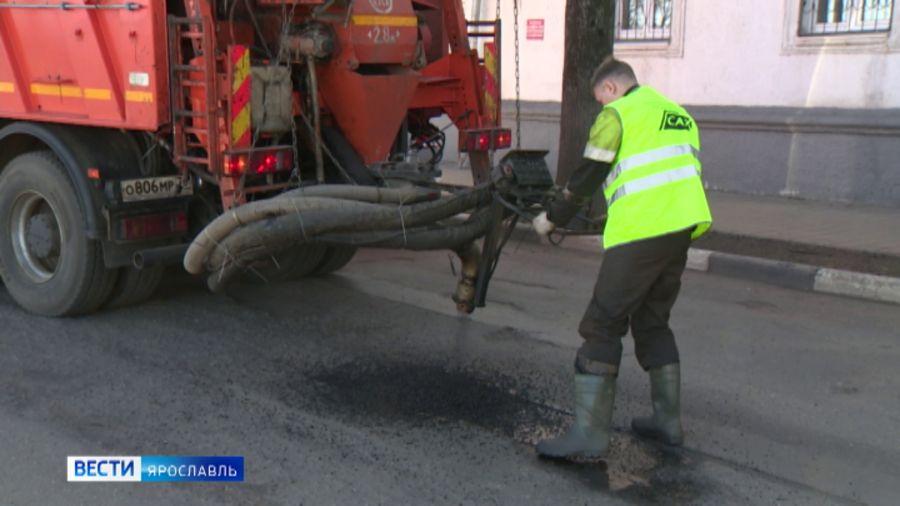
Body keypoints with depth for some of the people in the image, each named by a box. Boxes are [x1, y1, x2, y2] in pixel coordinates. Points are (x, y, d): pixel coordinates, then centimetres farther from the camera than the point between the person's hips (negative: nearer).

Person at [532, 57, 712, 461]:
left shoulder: (618, 113, -1)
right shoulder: (679, 115, 23)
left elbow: (588, 175, -2)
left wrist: (553, 219, 9)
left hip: (639, 233, -8)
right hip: (681, 229, 8)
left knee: (603, 325, -5)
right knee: (653, 321, 20)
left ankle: (590, 435, -8)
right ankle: (668, 421, 24)